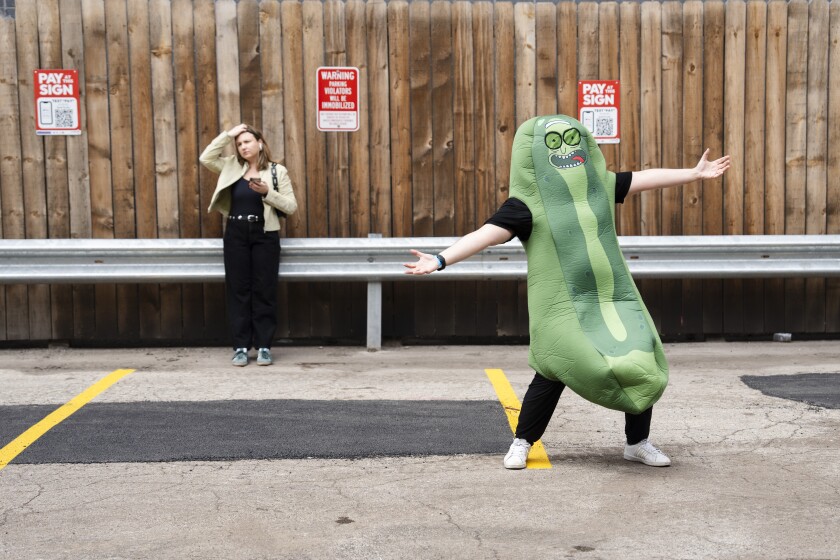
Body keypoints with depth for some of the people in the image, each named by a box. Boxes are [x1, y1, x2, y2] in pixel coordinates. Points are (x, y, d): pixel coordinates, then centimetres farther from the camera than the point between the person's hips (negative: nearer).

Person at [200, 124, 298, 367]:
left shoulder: (277, 171, 0)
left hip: (264, 235, -2)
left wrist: (267, 192, -18)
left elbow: (291, 206, -4)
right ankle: (241, 346, 8)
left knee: (264, 290, 0)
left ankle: (264, 346, 7)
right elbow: (205, 158, -3)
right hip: (236, 234, 3)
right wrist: (228, 134, -4)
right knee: (237, 289, 3)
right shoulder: (231, 167, 10)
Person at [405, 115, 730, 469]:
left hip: (615, 297, 5)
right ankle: (521, 443, 12)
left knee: (643, 363, 1)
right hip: (561, 304, -5)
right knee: (554, 372, -11)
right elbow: (487, 233, -19)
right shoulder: (527, 203, -10)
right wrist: (440, 260, -31)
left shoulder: (599, 184, 7)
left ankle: (637, 442, 22)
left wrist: (694, 173, 19)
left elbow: (644, 178, 16)